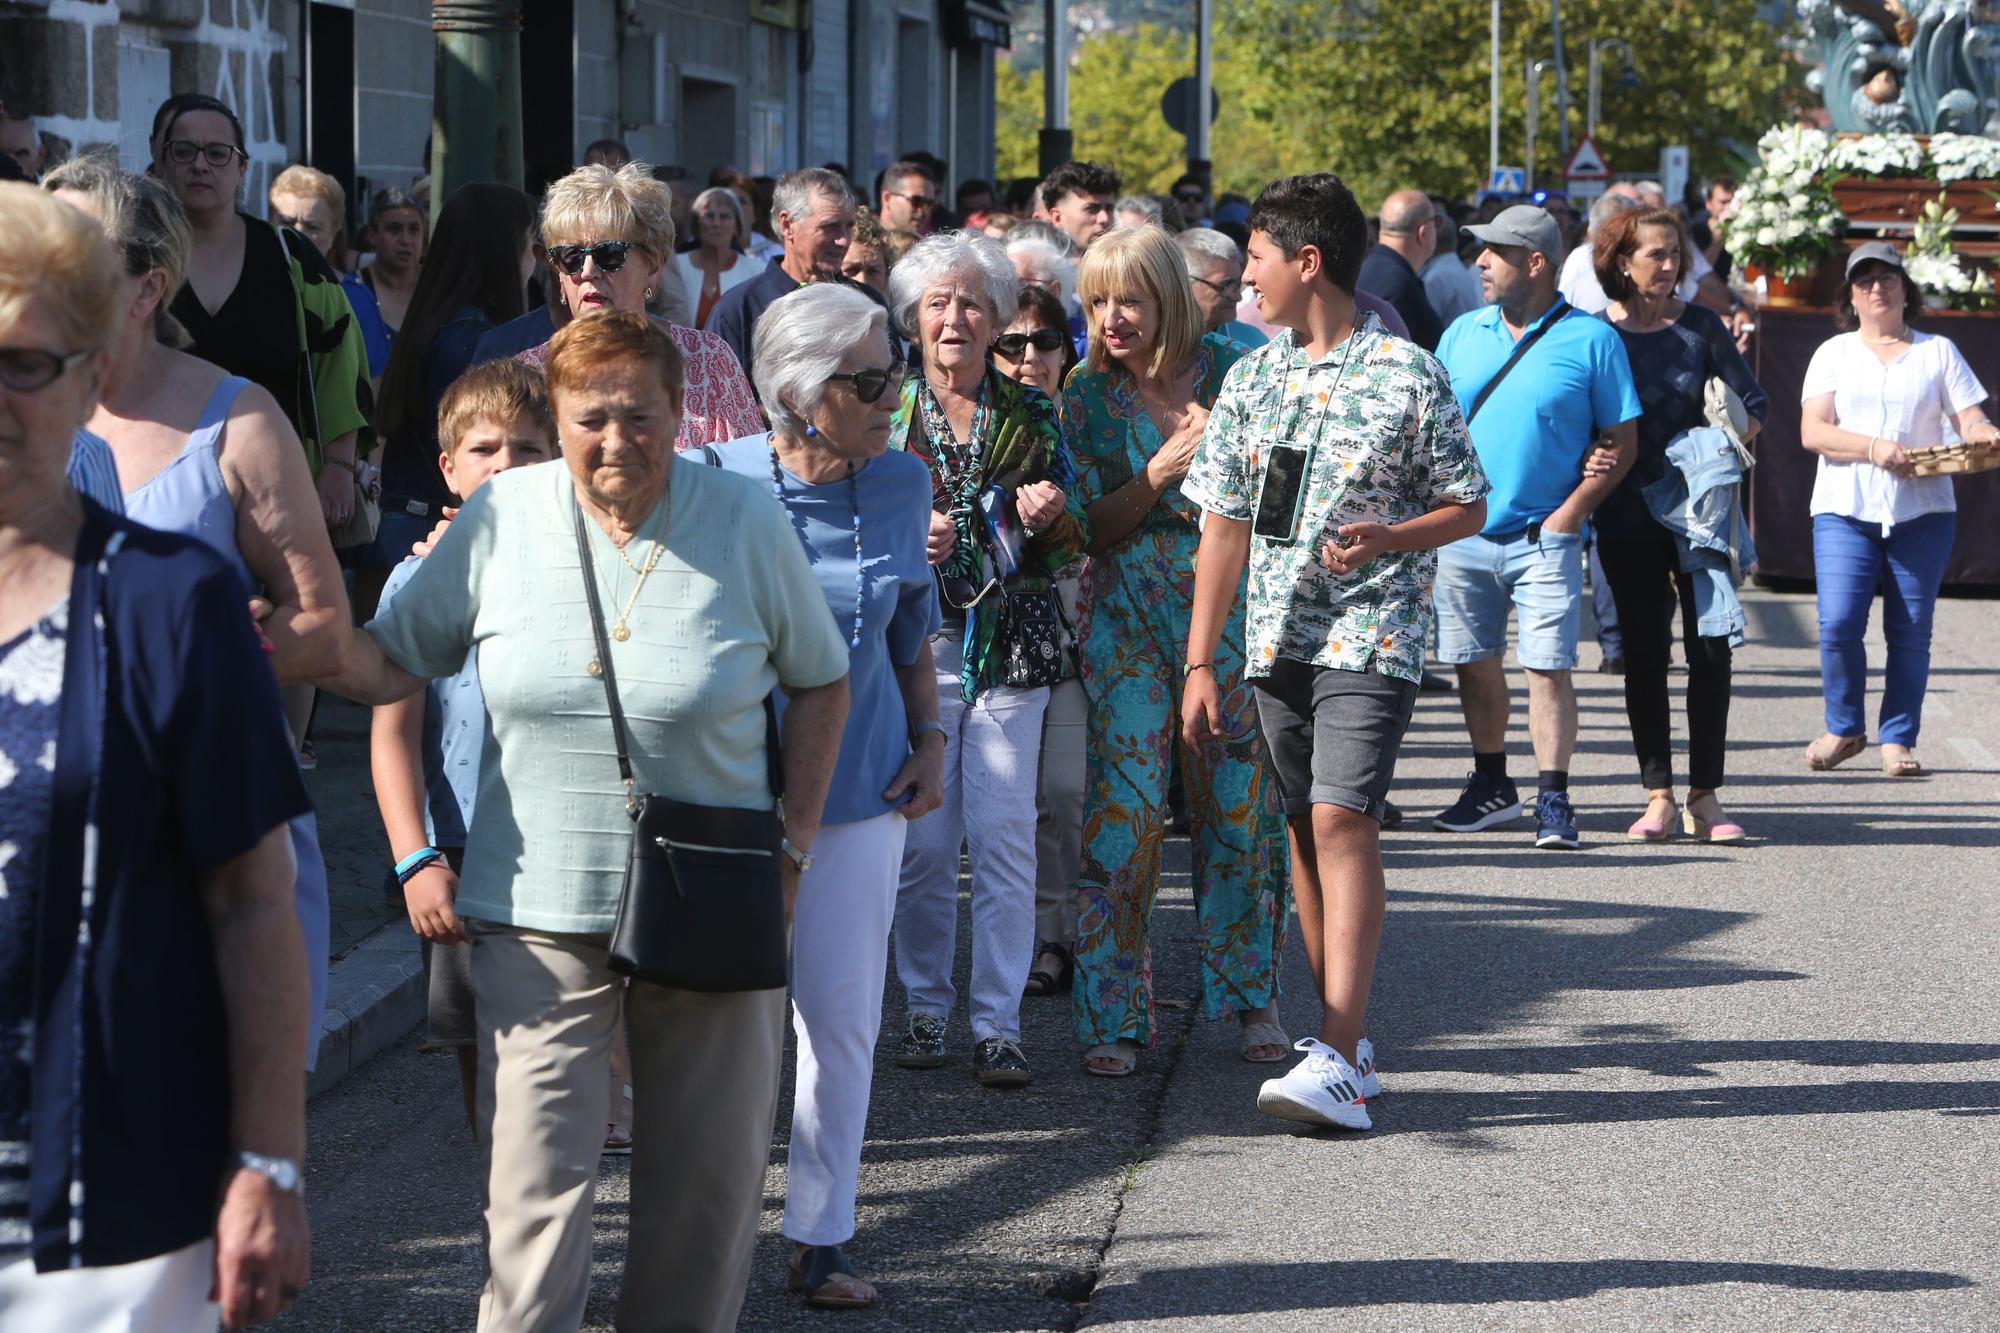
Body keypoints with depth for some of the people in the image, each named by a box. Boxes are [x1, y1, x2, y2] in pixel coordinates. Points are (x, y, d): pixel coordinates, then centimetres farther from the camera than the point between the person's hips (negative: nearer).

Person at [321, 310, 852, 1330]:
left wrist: (794, 845, 1)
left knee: (708, 1179, 12)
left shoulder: (745, 521, -4)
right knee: (534, 1189, -6)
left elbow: (820, 681, 7)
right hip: (539, 916, -1)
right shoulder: (503, 518, -3)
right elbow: (391, 664, 3)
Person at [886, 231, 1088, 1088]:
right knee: (923, 841, 0)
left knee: (1005, 838, -6)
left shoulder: (1030, 415, 9)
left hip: (1010, 646, 0)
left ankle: (997, 1024, -1)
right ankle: (925, 1010, 14)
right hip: (914, 643, 0)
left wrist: (1050, 517, -9)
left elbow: (1073, 545, 13)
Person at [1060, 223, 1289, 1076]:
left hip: (1228, 611, 0)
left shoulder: (1229, 371, 0)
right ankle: (1112, 1014, 0)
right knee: (1123, 812, -6)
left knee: (1240, 806, 5)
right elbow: (1090, 526, 1)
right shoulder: (1089, 397, 3)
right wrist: (1159, 475, -14)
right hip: (1126, 619, 0)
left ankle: (1251, 996, 19)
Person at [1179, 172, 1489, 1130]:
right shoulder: (1252, 379, 11)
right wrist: (1199, 664, 8)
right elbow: (1224, 525, 12)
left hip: (1372, 637, -6)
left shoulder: (1407, 375, -5)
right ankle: (1347, 1039, 21)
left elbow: (1468, 506, 0)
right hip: (1275, 637, 6)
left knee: (1341, 820, -17)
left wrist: (1388, 538, -20)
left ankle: (1335, 1060, -21)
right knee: (1304, 832, 10)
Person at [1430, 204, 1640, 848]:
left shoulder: (1591, 340, -3)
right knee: (1475, 665, 10)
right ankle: (1492, 787, 24)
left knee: (1548, 666, -8)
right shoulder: (1463, 334, 9)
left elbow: (1623, 442, -2)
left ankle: (1553, 799, -3)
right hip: (1464, 534, 4)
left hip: (1544, 537, -4)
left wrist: (1568, 515, -10)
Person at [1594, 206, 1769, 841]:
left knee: (1710, 649, -3)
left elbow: (1753, 404, 8)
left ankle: (1704, 796, 3)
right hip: (1626, 520, 0)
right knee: (1643, 656, 4)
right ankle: (1658, 797, 10)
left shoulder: (1701, 327, 3)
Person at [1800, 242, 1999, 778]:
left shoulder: (1938, 352, 14)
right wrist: (1872, 447, -16)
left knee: (1911, 631, -2)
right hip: (1845, 510, -1)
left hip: (1922, 512, 1)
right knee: (1838, 624, -12)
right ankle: (1844, 728, 8)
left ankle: (1898, 738, 9)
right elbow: (1812, 431, 0)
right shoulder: (1833, 353, 12)